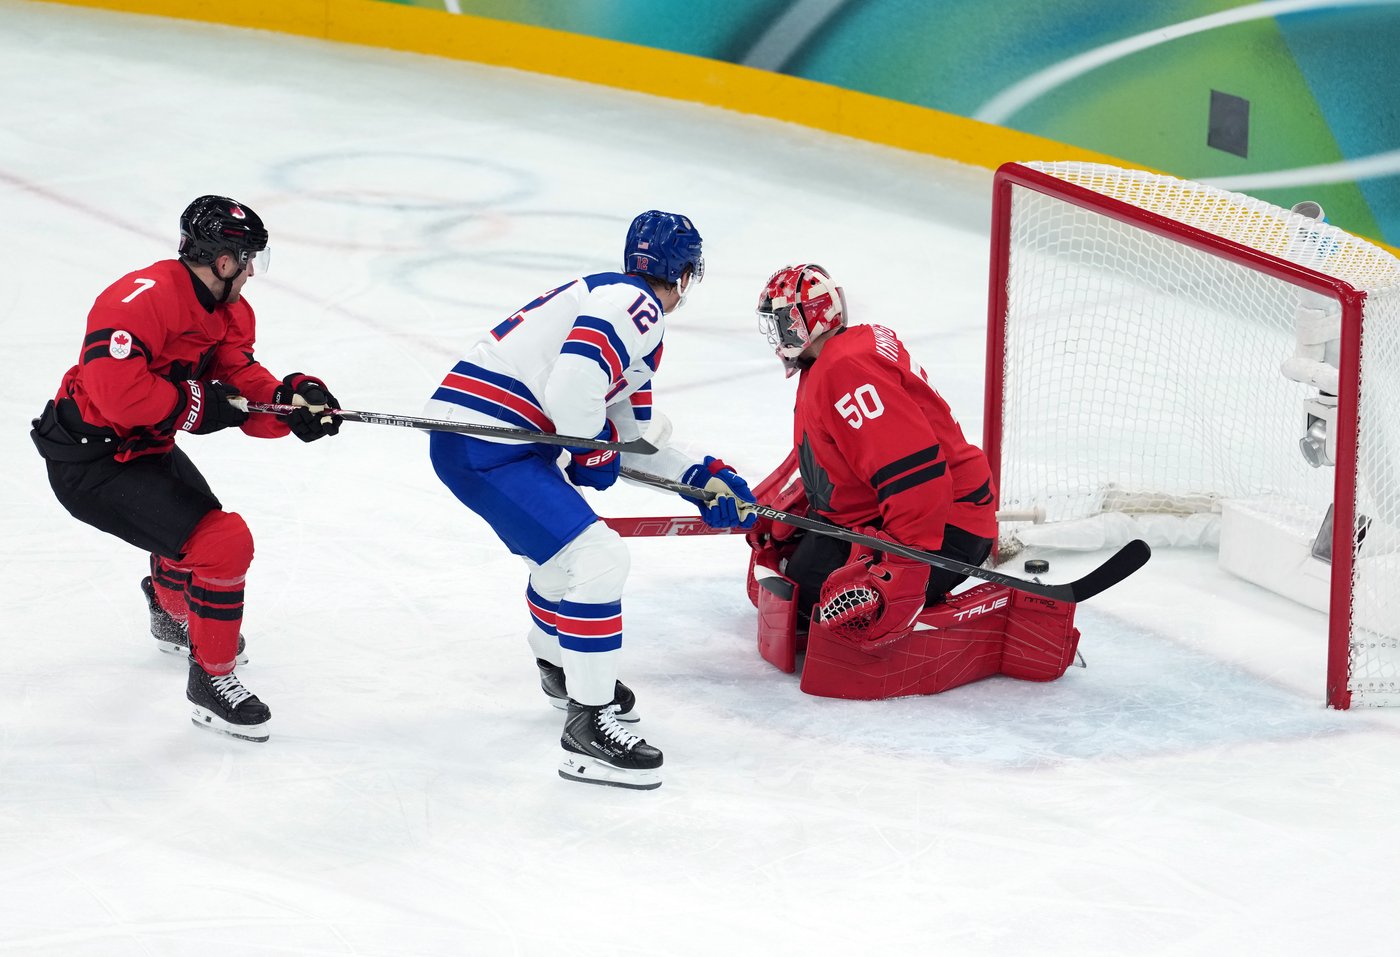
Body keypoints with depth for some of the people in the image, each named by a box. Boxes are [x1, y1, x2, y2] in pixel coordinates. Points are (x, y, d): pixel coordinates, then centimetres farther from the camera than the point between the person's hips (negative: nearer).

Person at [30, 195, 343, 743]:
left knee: (199, 523, 33)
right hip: (91, 464, -10)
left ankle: (173, 616, 65)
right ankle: (211, 679, -1)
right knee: (223, 543, -17)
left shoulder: (228, 312, 3)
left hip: (145, 449, 10)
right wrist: (200, 406, -26)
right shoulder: (144, 298, -28)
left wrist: (294, 399, -21)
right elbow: (114, 387, -35)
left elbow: (245, 391, 0)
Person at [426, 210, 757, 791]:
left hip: (473, 433, 11)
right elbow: (574, 385, -27)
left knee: (563, 546, 32)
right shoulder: (634, 306, -11)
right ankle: (588, 727, -11)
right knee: (596, 559, -14)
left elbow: (629, 436, 28)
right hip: (484, 445, -11)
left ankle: (561, 669, 55)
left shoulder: (633, 314, 22)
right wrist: (592, 449, -9)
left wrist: (701, 478, 22)